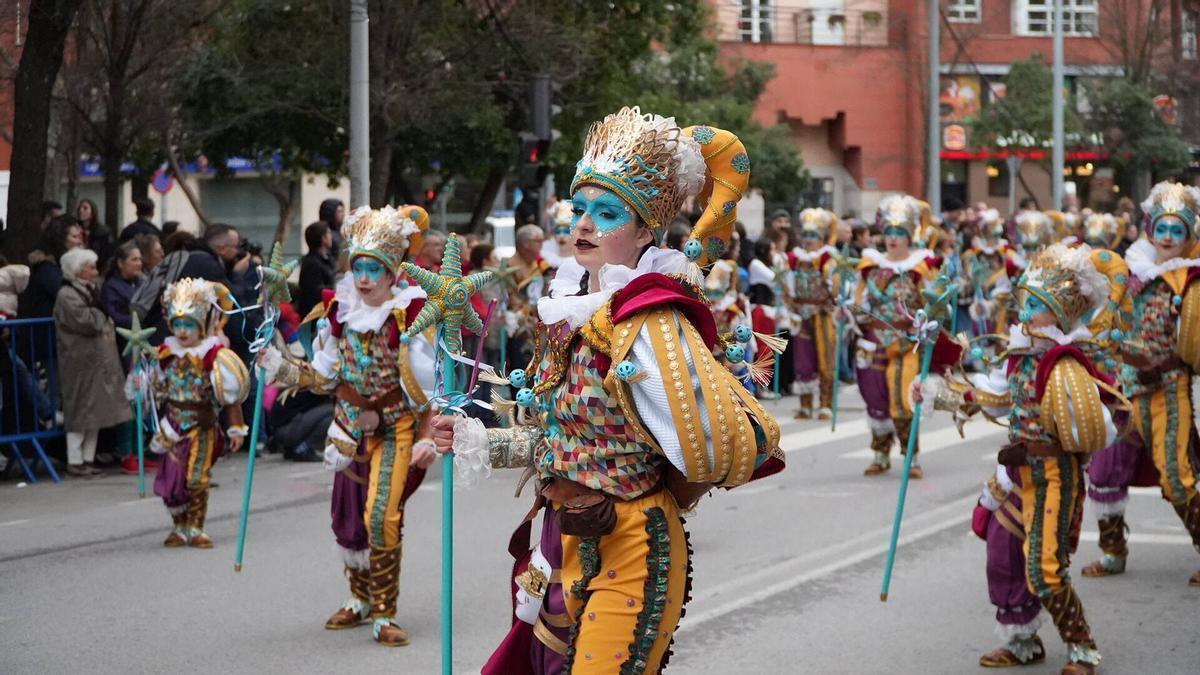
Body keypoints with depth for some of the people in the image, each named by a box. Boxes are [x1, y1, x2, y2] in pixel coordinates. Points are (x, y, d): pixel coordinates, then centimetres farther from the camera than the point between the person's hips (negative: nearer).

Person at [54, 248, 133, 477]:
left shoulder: (90, 292, 18)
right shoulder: (67, 296, -12)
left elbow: (102, 325, 25)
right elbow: (86, 322, -22)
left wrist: (105, 325, 2)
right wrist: (103, 318, -3)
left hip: (97, 361, 9)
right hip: (80, 363, -9)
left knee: (95, 412, 10)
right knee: (80, 413, -6)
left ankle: (88, 458, 15)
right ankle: (75, 461, -1)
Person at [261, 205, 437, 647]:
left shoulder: (409, 315, -16)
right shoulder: (339, 311, 0)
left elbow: (428, 386, -15)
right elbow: (324, 377, 8)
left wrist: (428, 437, -22)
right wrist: (282, 369, -4)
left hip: (394, 428, -6)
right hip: (352, 429, 6)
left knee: (381, 516, -17)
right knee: (347, 520, 12)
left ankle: (384, 615, -7)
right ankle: (360, 600, 33)